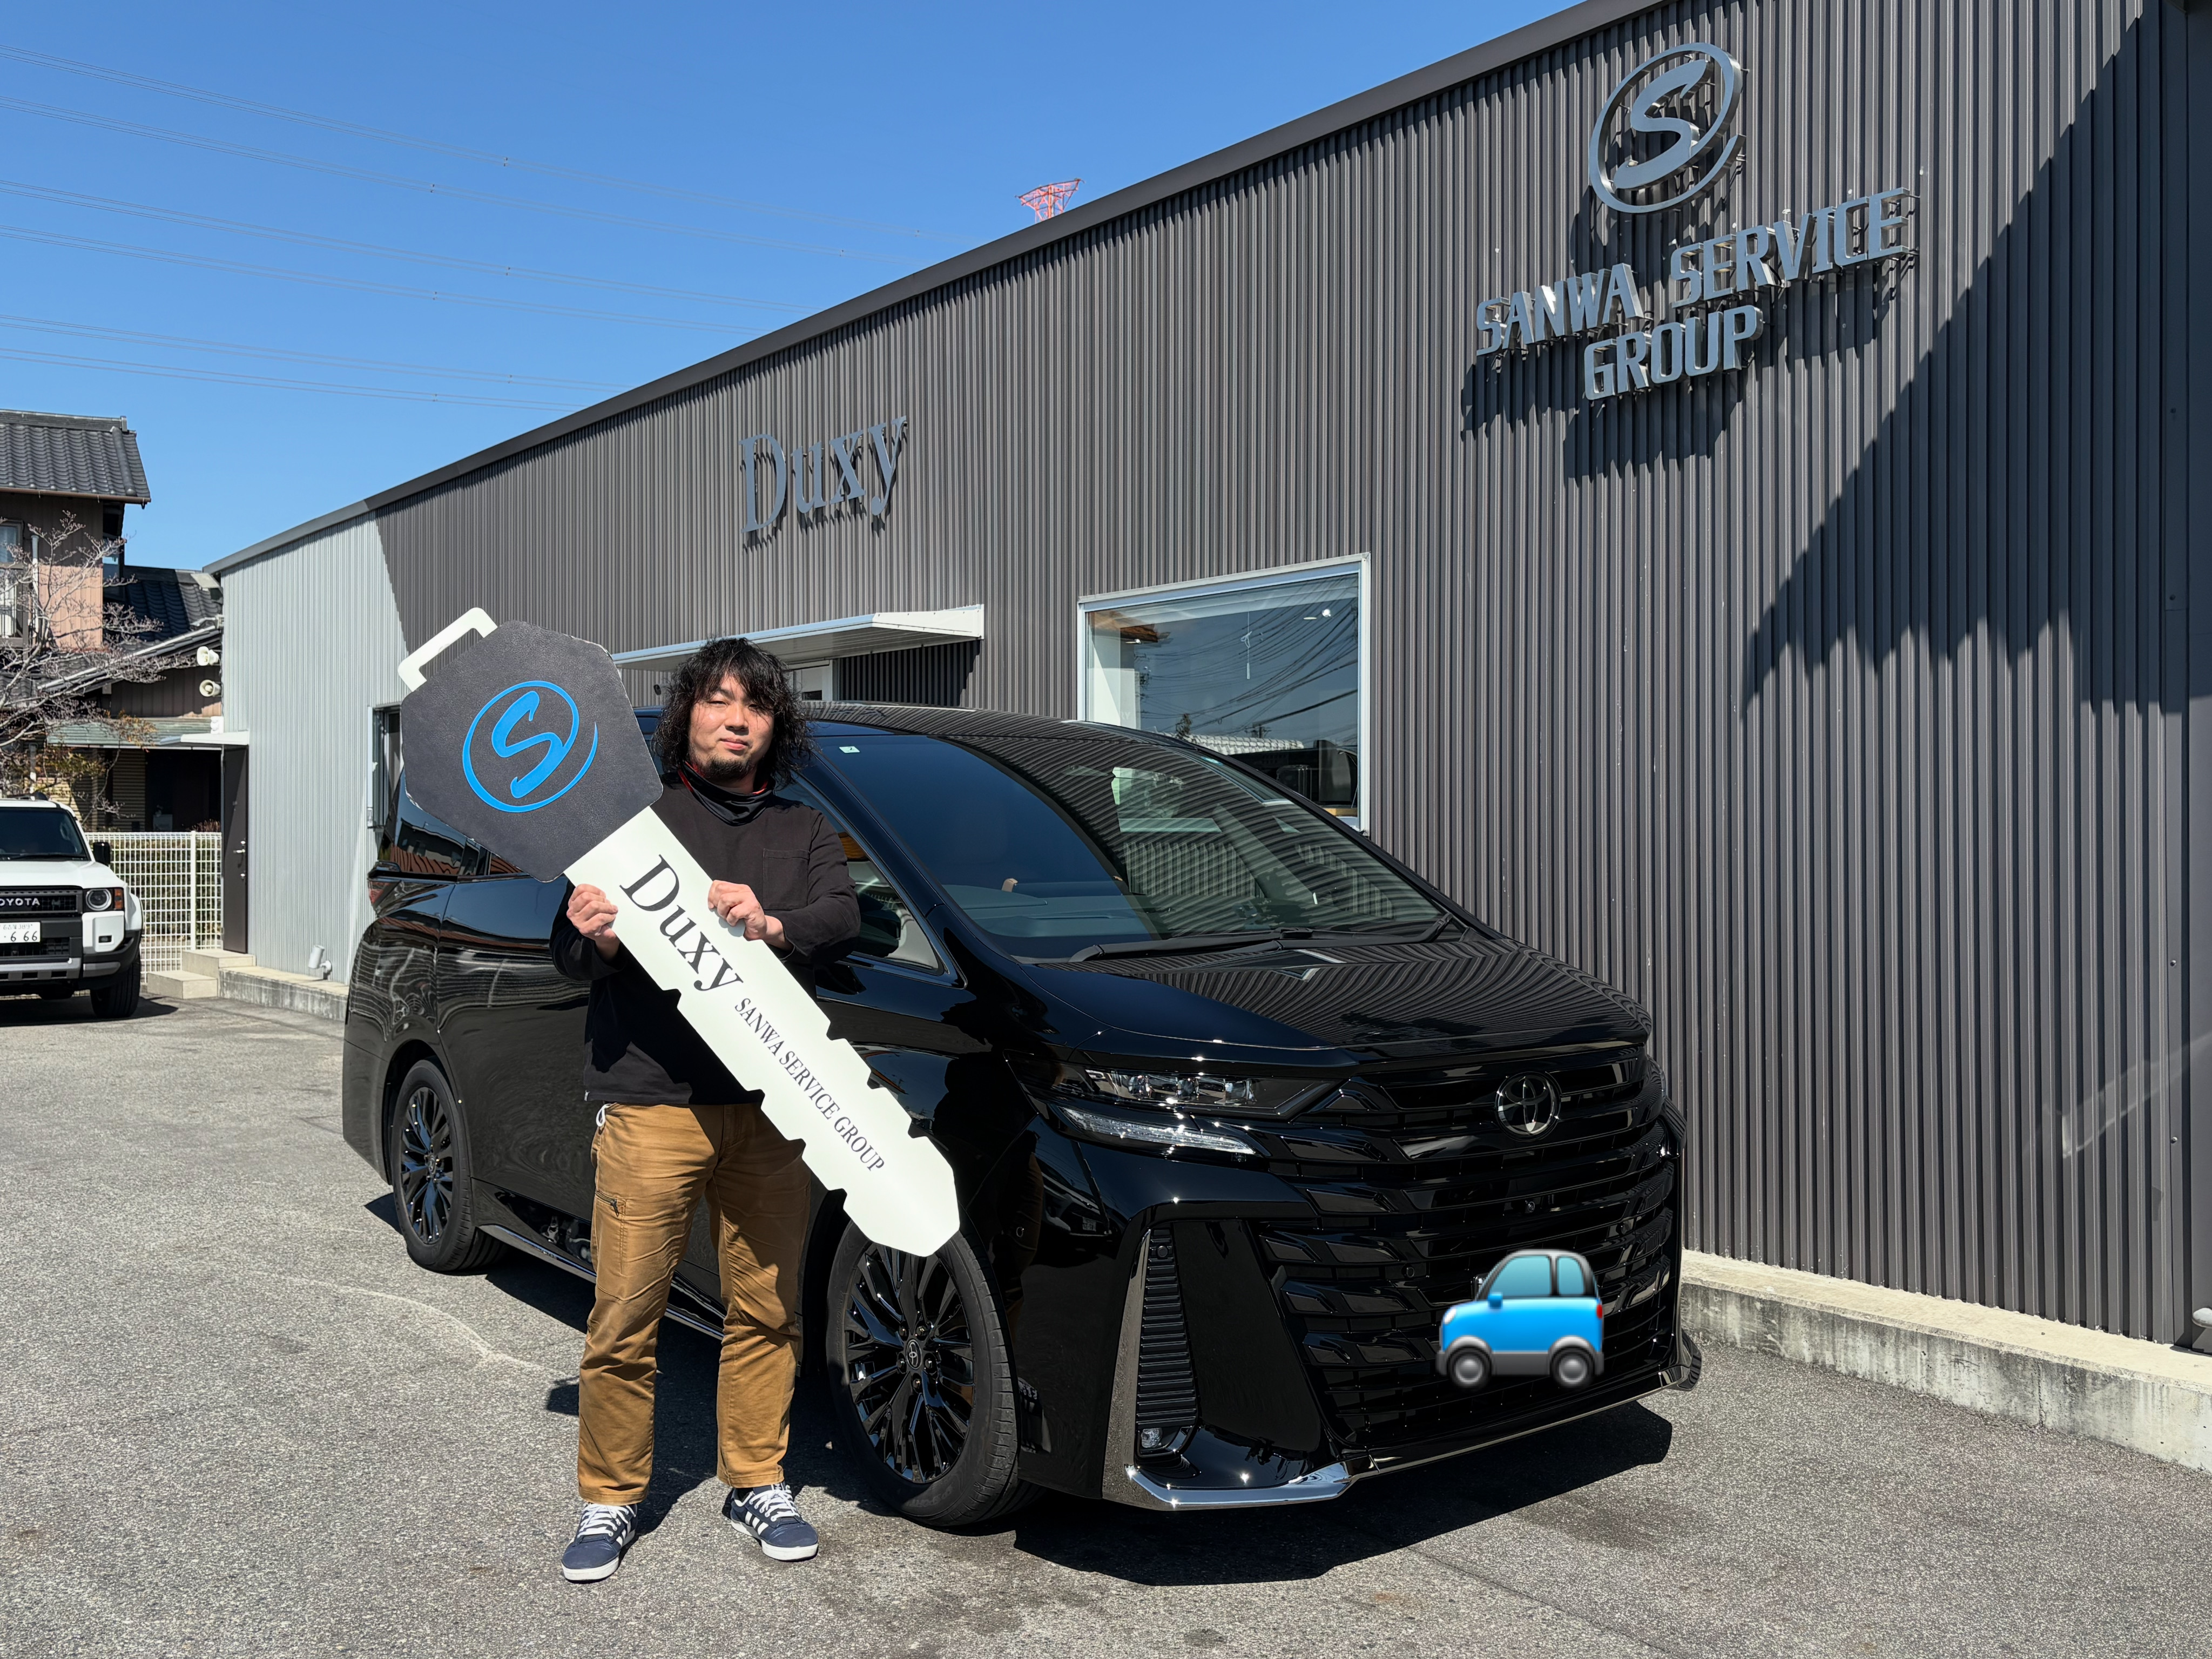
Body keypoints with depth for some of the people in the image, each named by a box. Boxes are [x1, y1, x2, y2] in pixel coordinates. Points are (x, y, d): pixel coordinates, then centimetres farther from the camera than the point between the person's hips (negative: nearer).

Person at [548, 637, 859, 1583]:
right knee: (623, 1317, 0)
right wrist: (593, 942, -20)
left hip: (769, 1107, 2)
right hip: (649, 1103, -2)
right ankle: (609, 1501, 15)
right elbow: (572, 957, 5)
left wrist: (772, 926, -24)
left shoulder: (804, 832, 17)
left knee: (766, 1309, 8)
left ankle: (758, 1484, 23)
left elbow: (842, 918, -2)